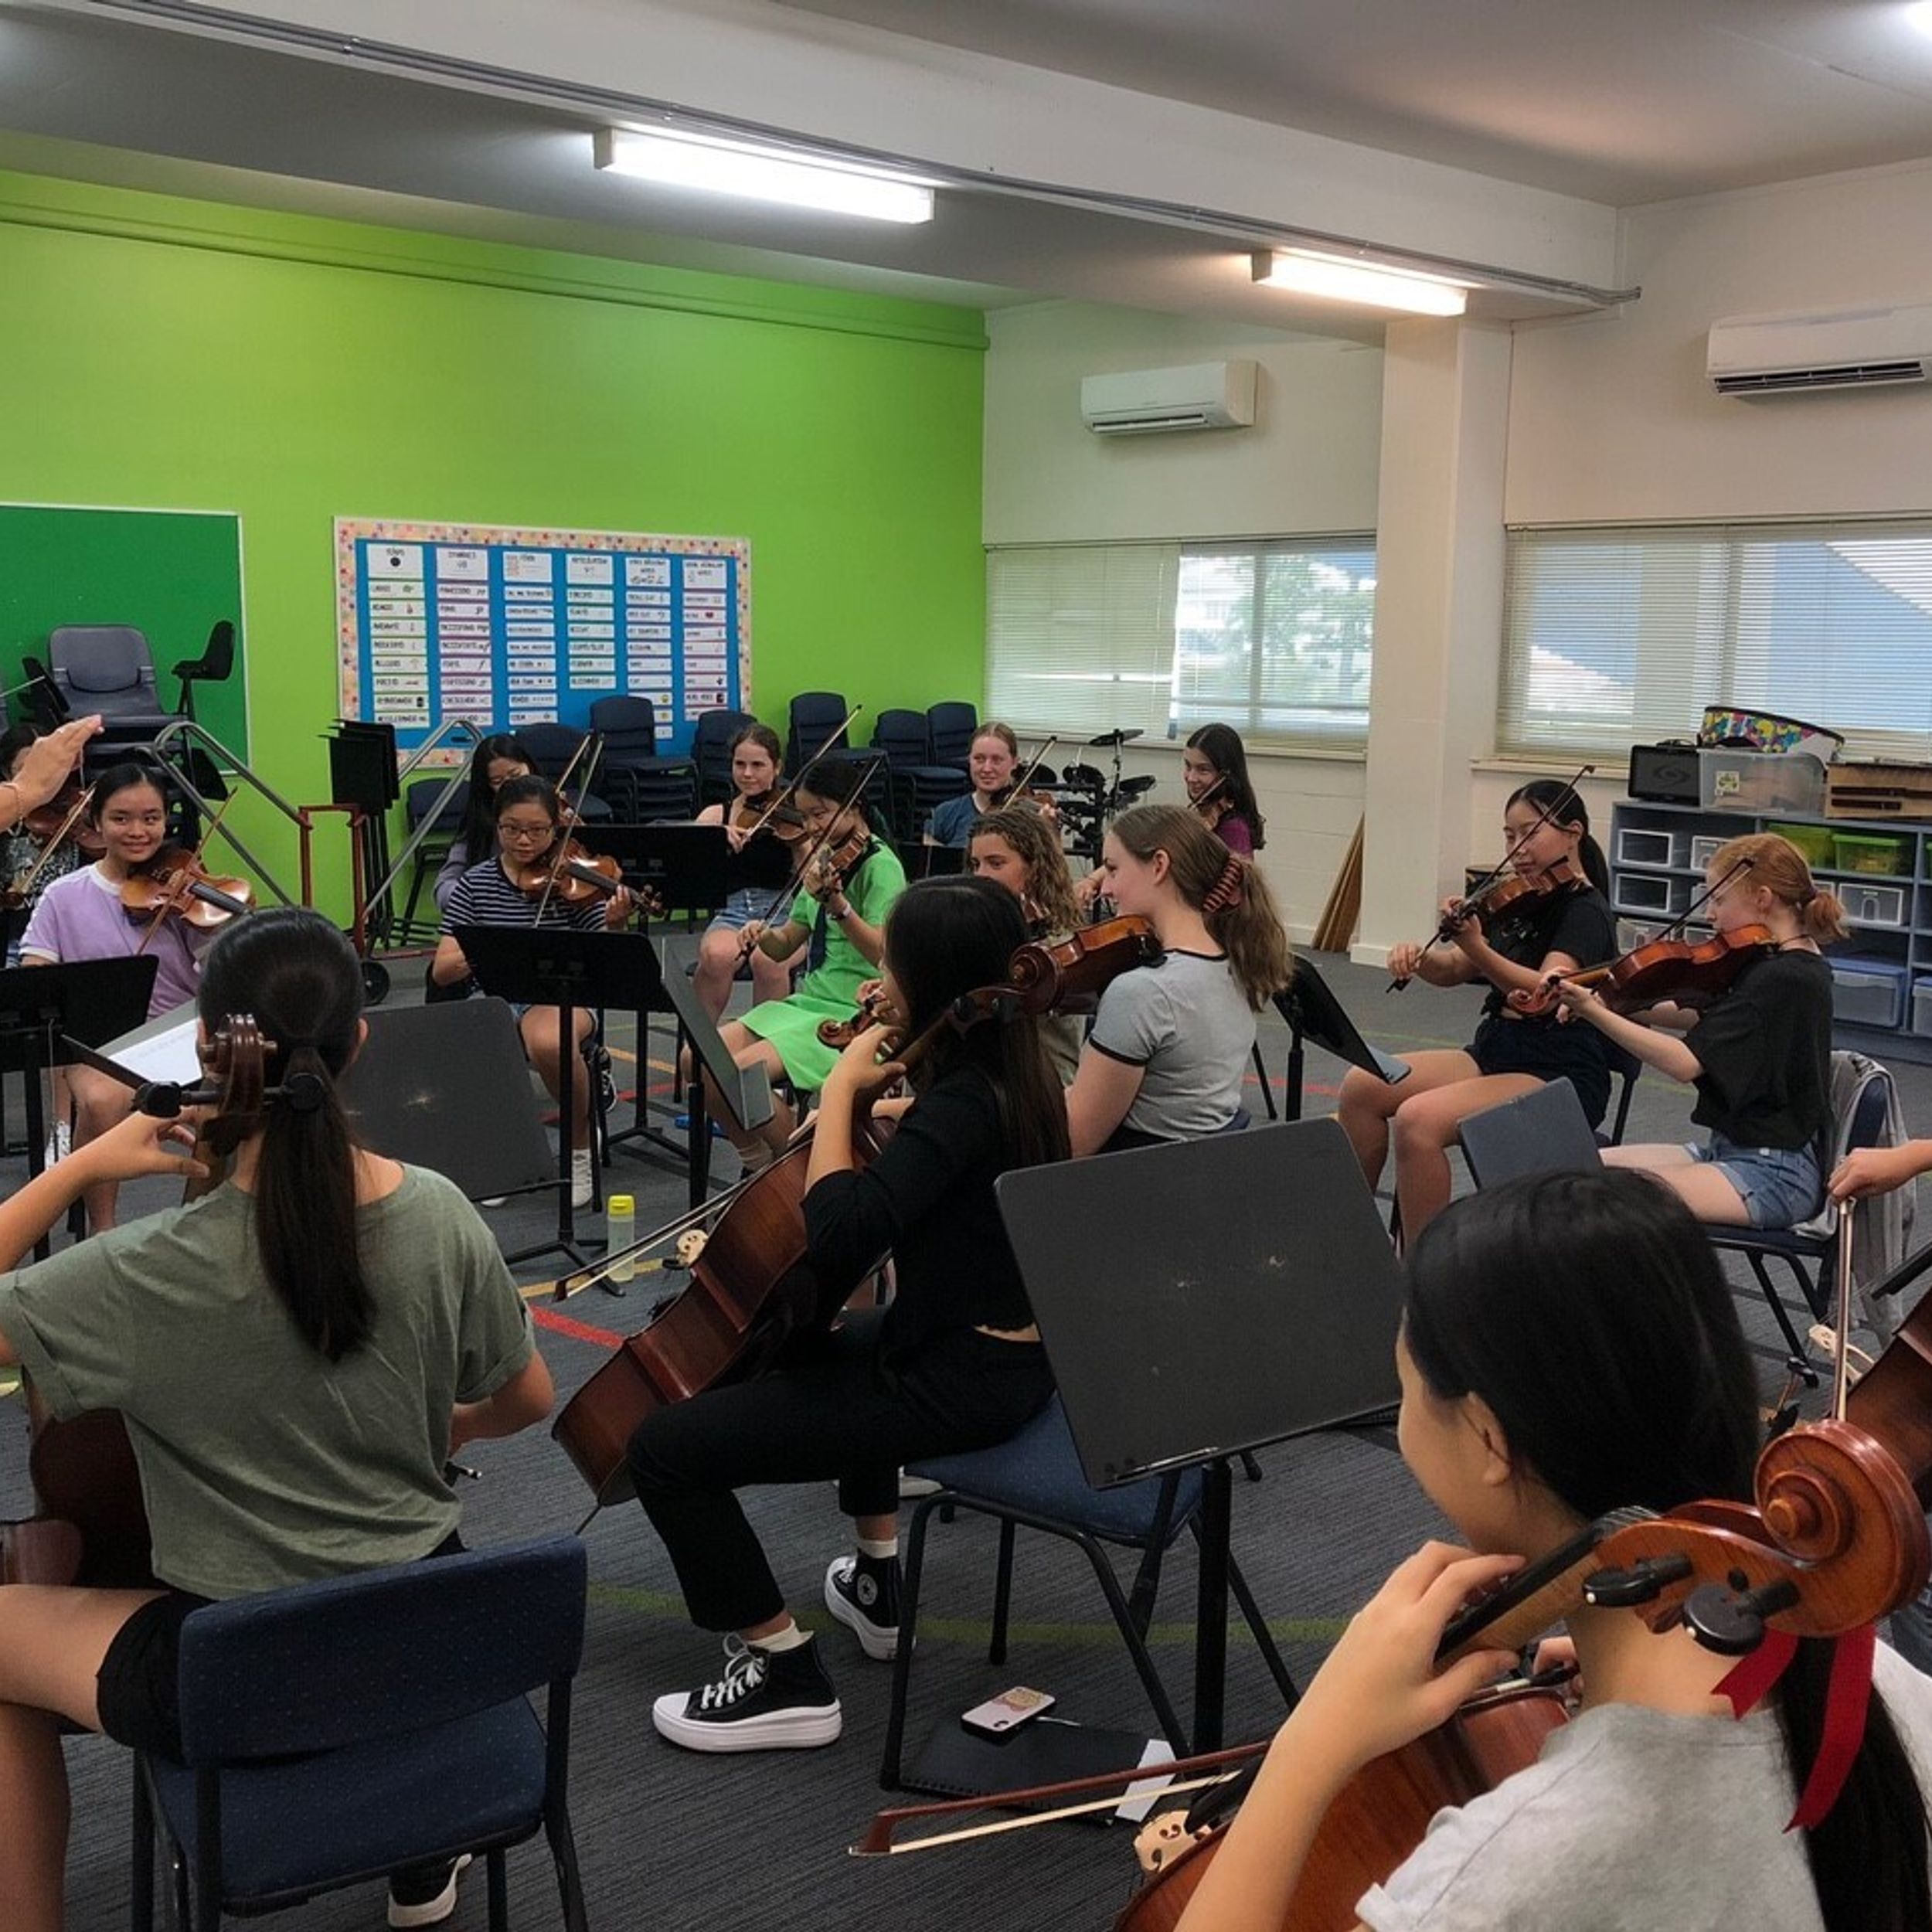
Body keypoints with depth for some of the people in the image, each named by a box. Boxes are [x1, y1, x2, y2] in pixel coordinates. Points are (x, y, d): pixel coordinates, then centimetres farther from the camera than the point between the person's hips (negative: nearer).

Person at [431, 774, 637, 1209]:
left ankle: (580, 1146, -8)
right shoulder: (475, 884, 5)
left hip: (560, 998, -2)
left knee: (549, 1041, -38)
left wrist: (612, 927, -26)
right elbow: (442, 971, 0)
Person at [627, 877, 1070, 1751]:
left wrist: (839, 1091, -23)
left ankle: (786, 1678, 0)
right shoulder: (1009, 1074, 3)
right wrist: (867, 1107, 8)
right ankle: (877, 1585, 44)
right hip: (1007, 1350, 11)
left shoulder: (965, 1103, -25)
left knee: (667, 1447, -9)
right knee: (838, 1345, 42)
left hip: (959, 1380, -10)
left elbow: (838, 1232, -35)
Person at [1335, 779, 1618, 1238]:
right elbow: (1454, 971, 17)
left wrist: (1477, 949, -42)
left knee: (1418, 1119, -29)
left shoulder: (1585, 911, -10)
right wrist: (1419, 959, -6)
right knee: (1361, 1086, -8)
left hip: (1559, 1077, -8)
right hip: (1493, 1052, 8)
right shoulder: (1520, 904, 14)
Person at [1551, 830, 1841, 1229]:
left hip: (1775, 1175, -10)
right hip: (1731, 1148, 10)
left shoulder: (1784, 978, -20)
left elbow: (1684, 1062, -25)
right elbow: (1697, 1017, 9)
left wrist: (1595, 1013, -24)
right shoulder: (1780, 968, 11)